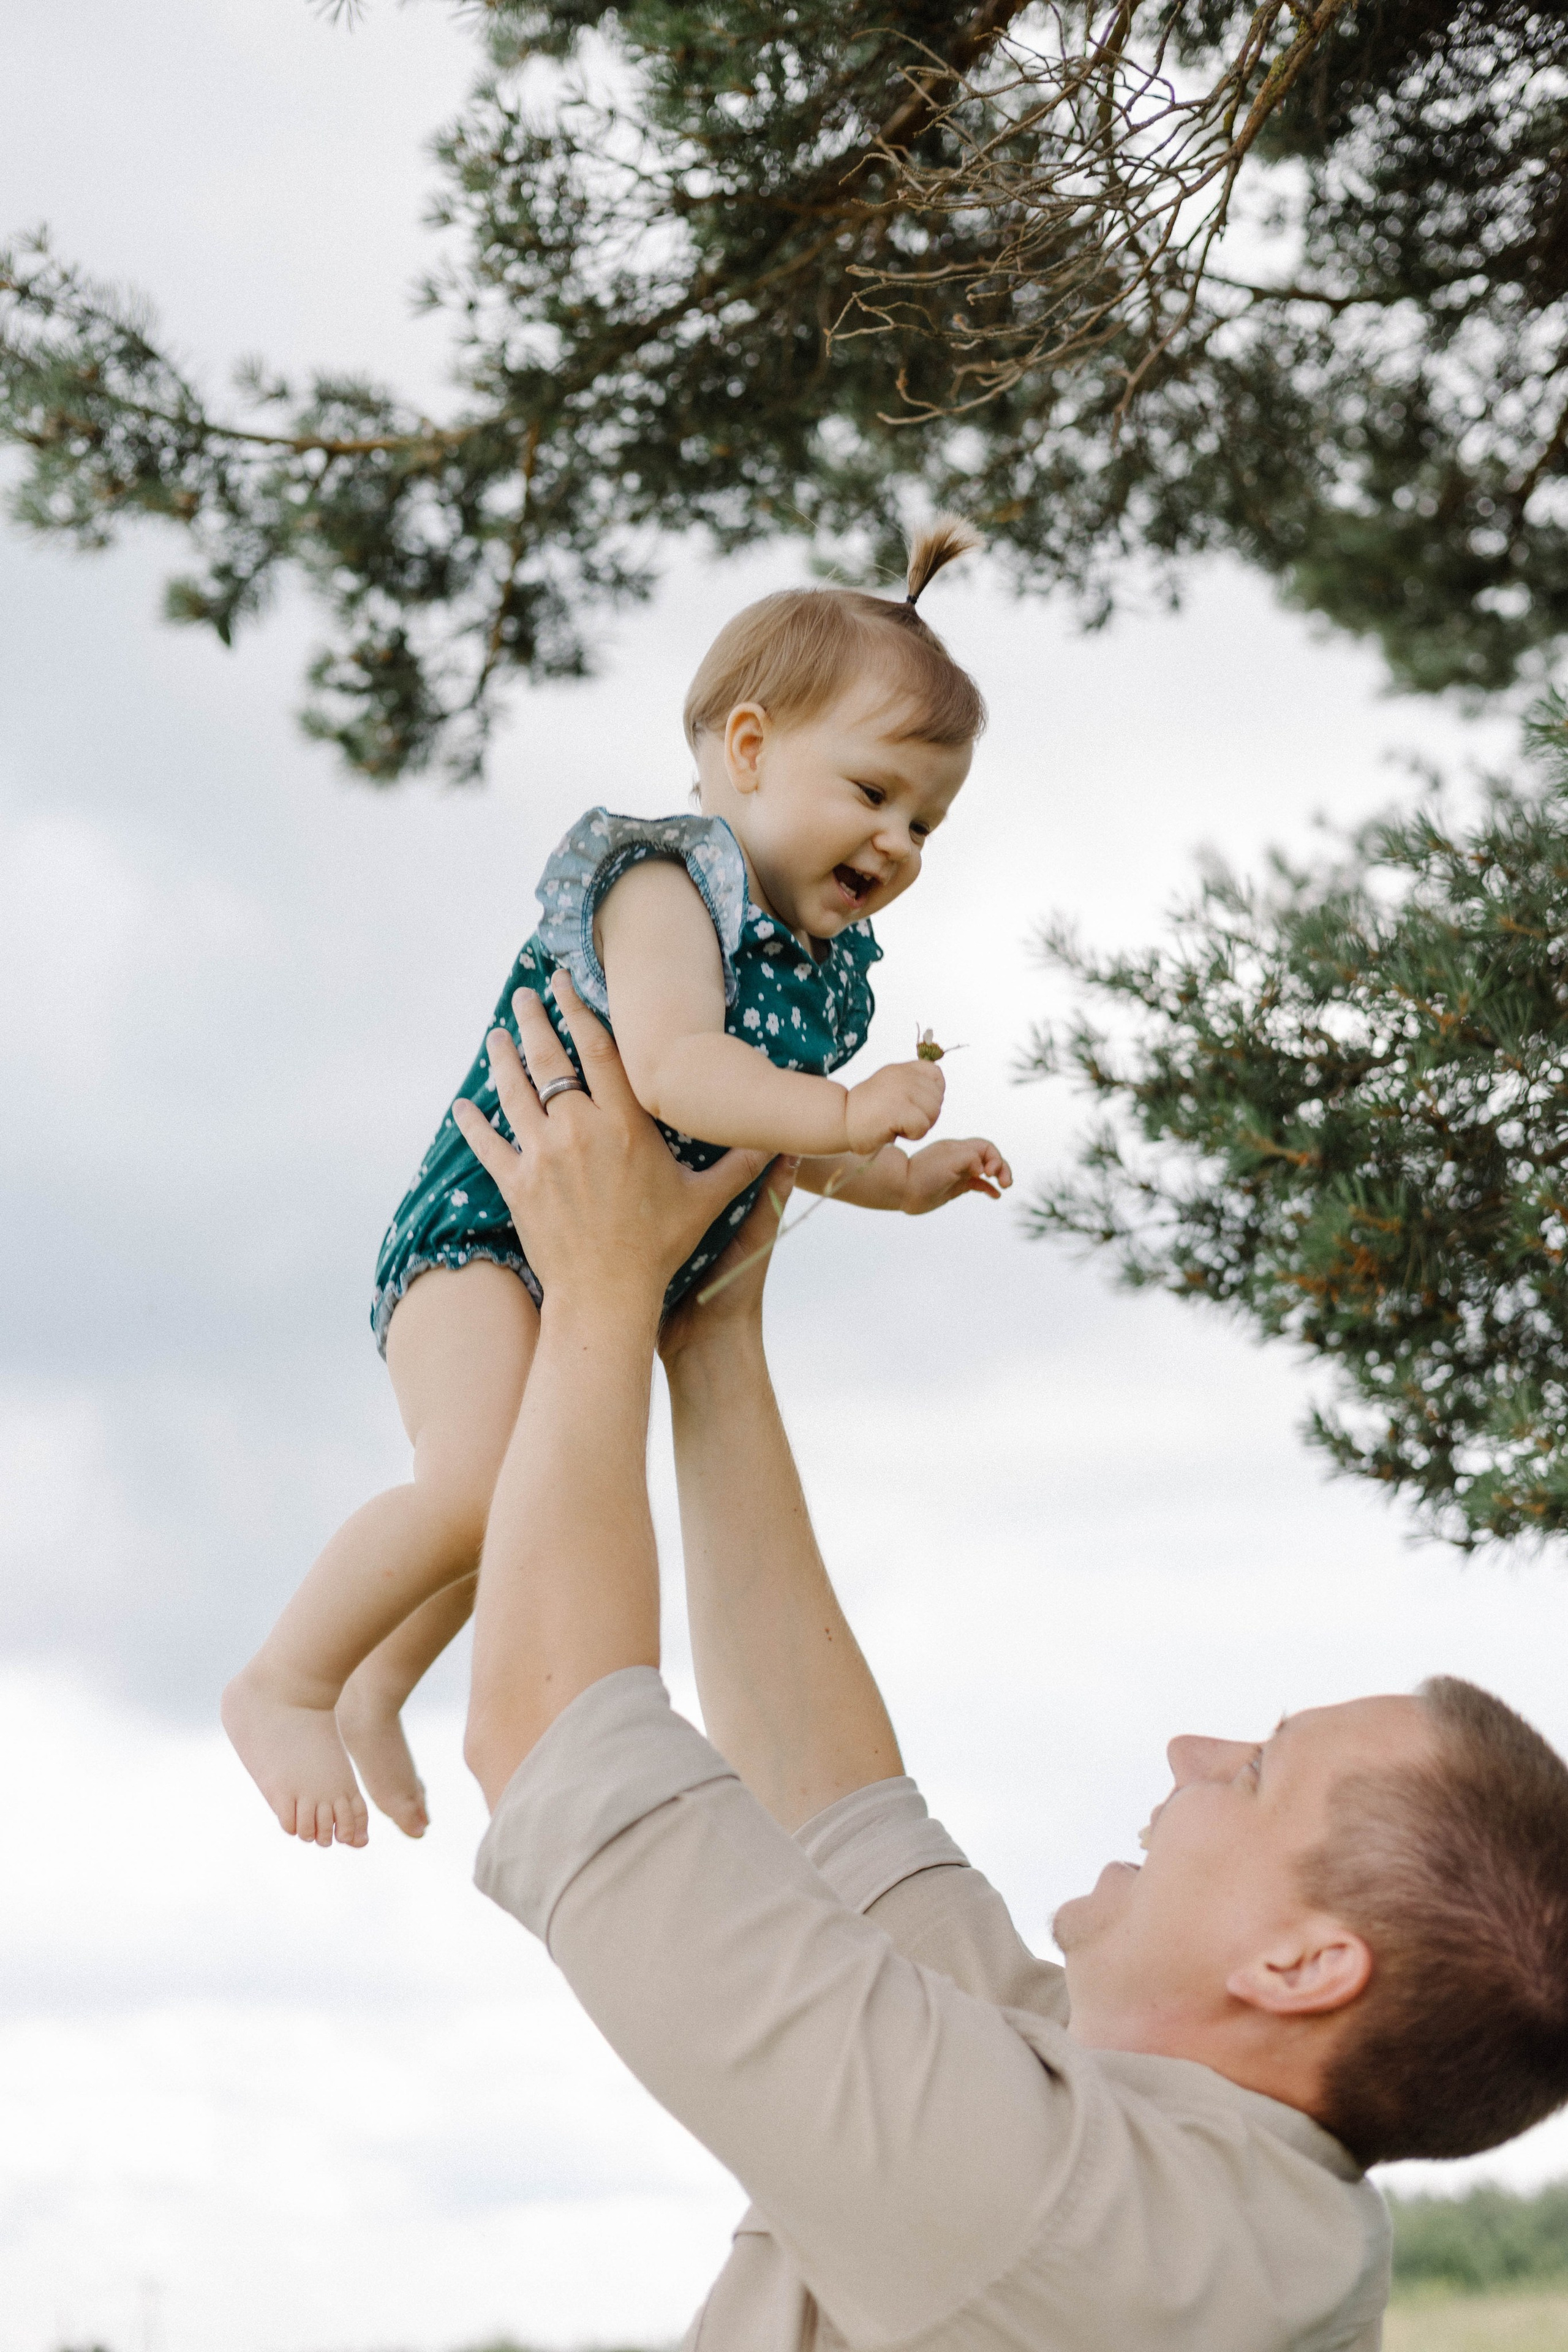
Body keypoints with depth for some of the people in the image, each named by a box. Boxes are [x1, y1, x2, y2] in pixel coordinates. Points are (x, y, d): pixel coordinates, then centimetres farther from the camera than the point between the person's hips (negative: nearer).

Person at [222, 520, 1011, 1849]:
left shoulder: (820, 961, 8)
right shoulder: (669, 888, -20)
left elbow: (764, 1131, 25)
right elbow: (673, 1072, -37)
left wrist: (902, 1181, 18)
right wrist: (848, 1114, -38)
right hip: (490, 1232, -10)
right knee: (480, 1485, -30)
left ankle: (379, 1690, 52)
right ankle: (285, 1688, -8)